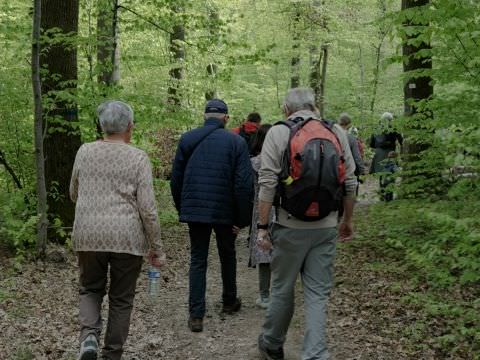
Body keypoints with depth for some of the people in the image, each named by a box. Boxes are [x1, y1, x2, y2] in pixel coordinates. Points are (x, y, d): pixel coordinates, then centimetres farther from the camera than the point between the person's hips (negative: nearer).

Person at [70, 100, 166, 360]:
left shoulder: (84, 152, 4)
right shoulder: (138, 158, -5)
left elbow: (74, 194, 16)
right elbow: (147, 207, -8)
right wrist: (156, 248, 0)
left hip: (88, 235, 2)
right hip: (127, 238, -2)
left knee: (90, 289, 21)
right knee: (121, 299, 13)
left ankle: (88, 335, -4)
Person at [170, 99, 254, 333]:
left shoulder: (187, 139, 2)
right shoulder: (236, 142, -6)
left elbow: (176, 179, 6)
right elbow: (244, 184, -11)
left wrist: (182, 209, 15)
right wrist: (242, 219, -5)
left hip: (194, 210, 1)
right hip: (224, 212, -1)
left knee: (197, 260, 7)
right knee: (227, 256, 20)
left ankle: (196, 315, 1)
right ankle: (229, 302, 35)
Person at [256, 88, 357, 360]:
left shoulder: (278, 133, -5)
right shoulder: (337, 132, 4)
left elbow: (268, 184, -10)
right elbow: (350, 182, 6)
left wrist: (262, 226, -5)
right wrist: (348, 220, 17)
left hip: (291, 226, -2)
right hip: (327, 227, 2)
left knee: (283, 289, 14)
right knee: (318, 294, 7)